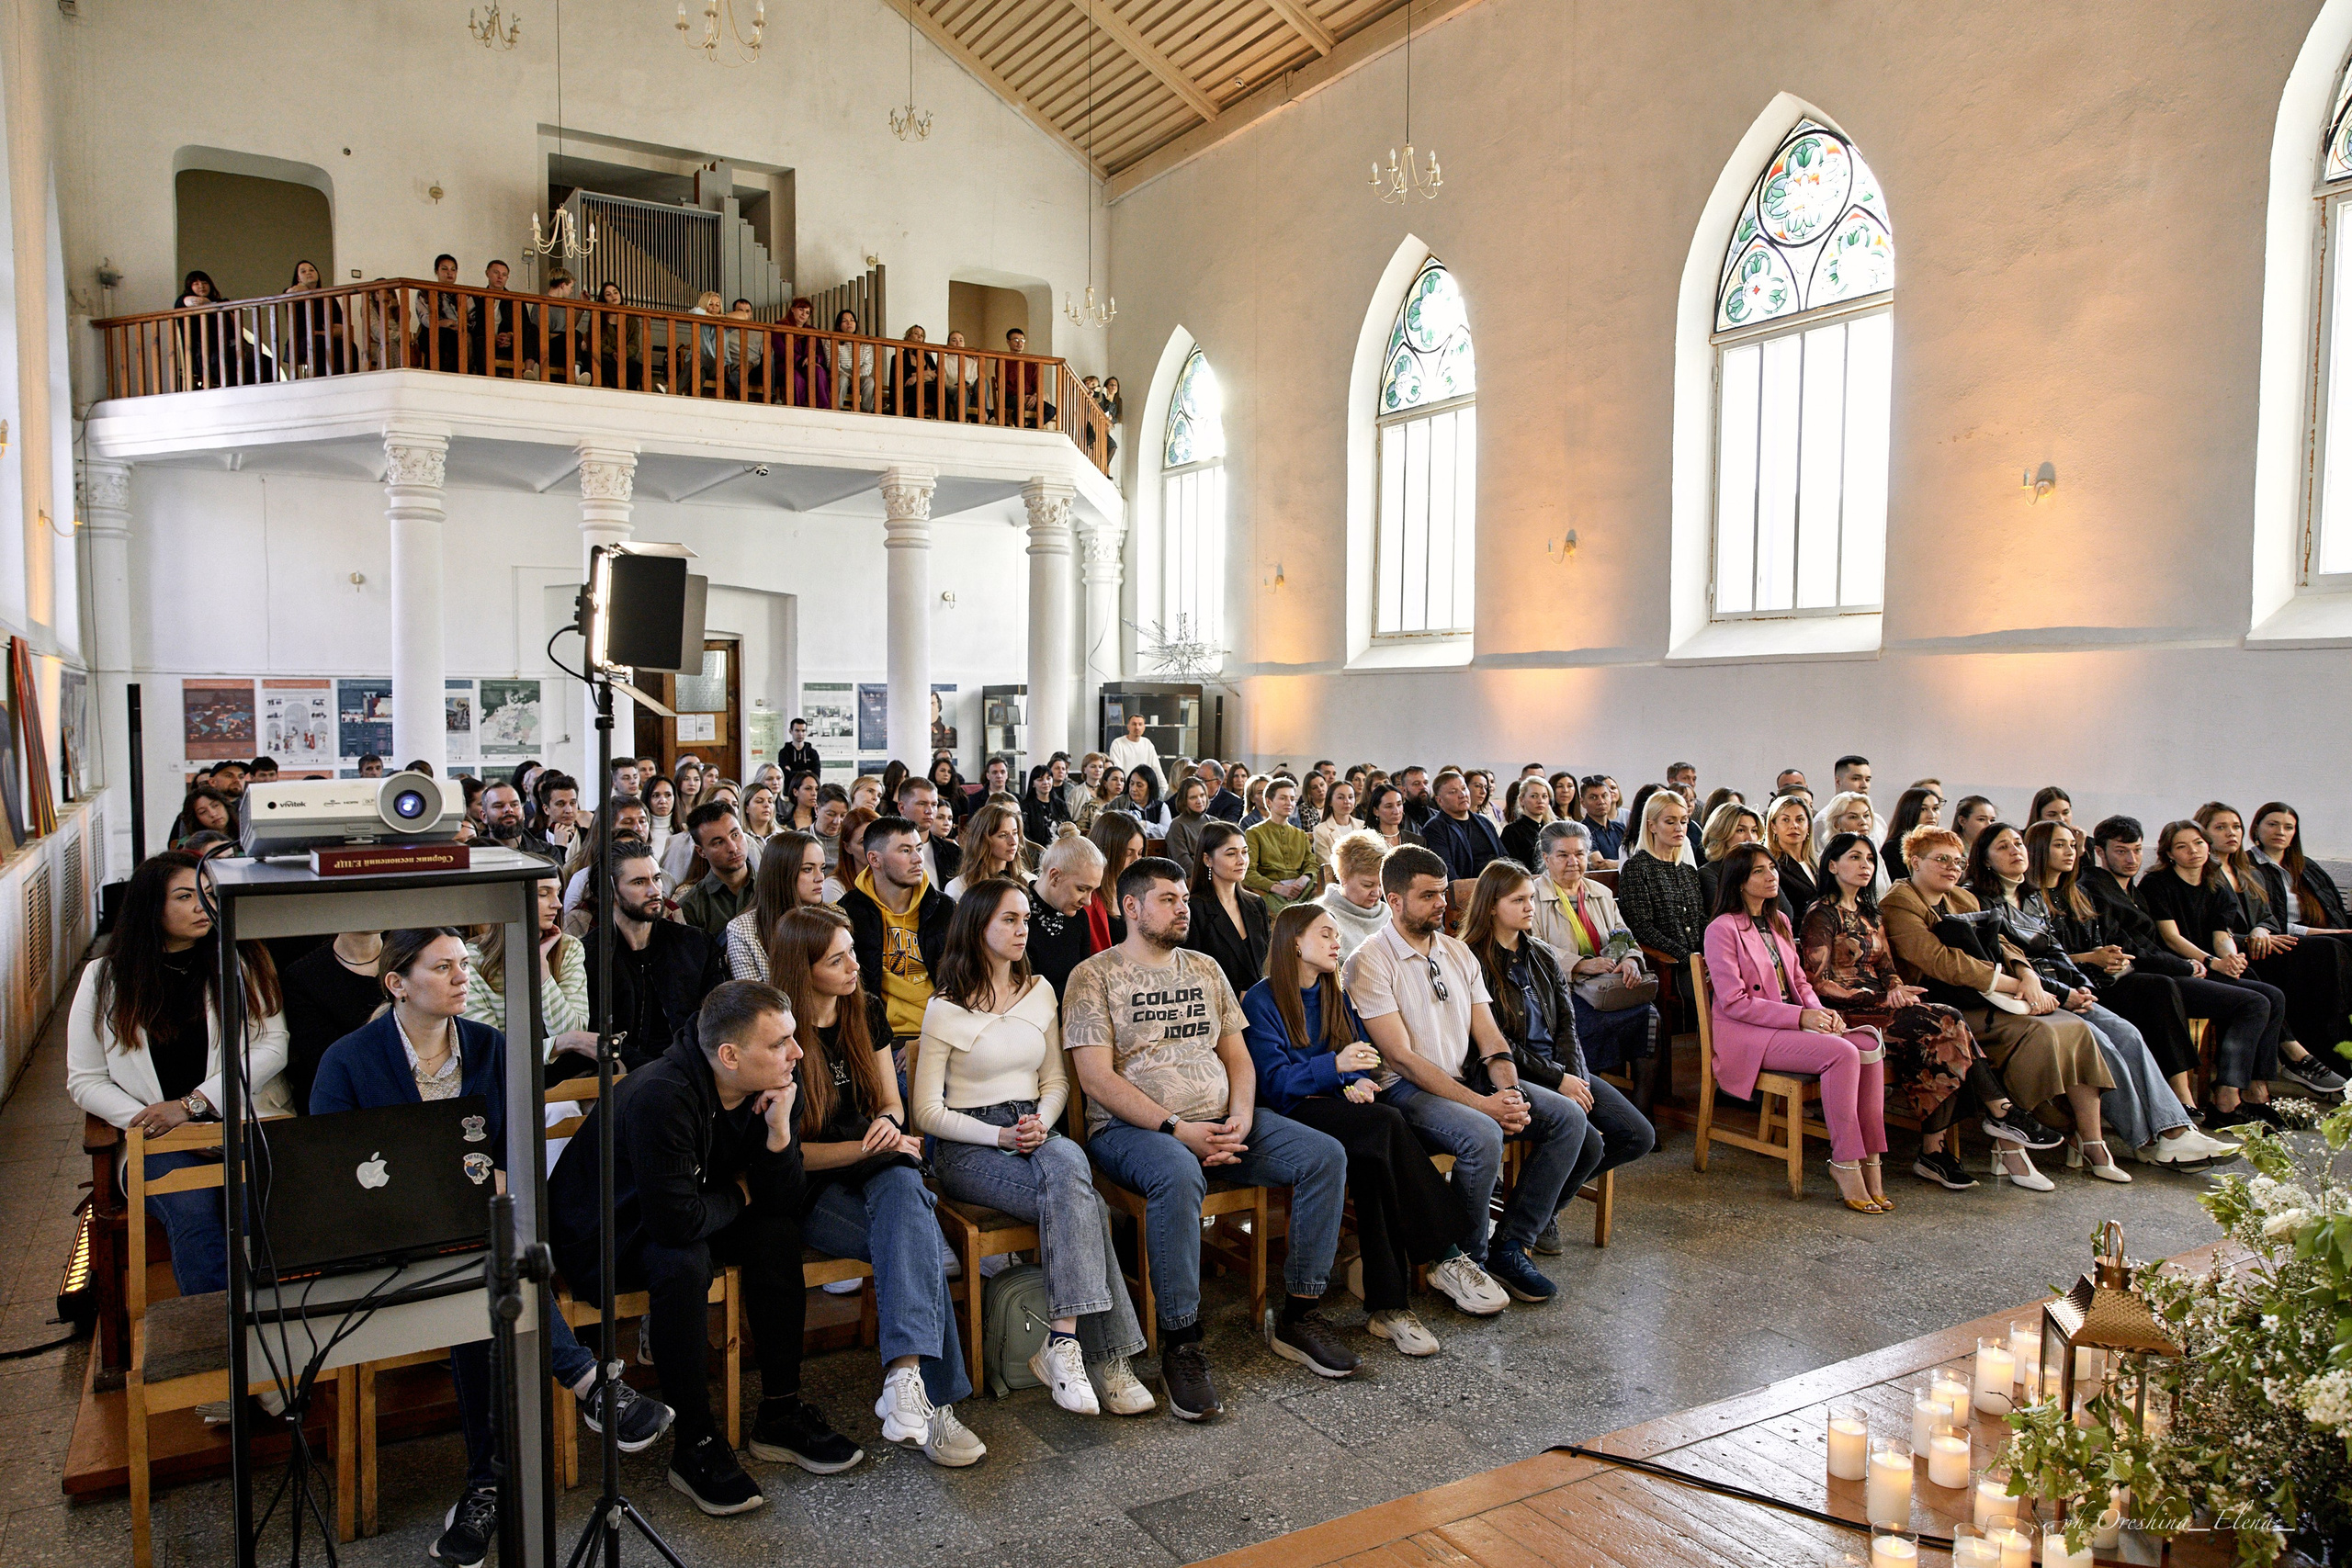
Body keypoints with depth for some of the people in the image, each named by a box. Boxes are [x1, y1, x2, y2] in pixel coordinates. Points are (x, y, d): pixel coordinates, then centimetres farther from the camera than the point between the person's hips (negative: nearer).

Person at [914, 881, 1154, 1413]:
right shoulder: (946, 1009, -1)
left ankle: (1063, 1343, -34)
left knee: (1069, 1164, -35)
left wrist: (1041, 1123, -5)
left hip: (1037, 1133, 4)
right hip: (968, 1147, -4)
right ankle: (1103, 1357, -29)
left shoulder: (1040, 992, 14)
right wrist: (1001, 1135, -16)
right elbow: (927, 1112, -3)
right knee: (1083, 1202, -31)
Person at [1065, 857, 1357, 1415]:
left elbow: (1237, 1055, 16)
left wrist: (1240, 1118, -5)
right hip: (1130, 1128, -6)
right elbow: (1097, 1078, -10)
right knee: (1178, 1175, -39)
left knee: (1326, 1155, -12)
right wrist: (1176, 1129, -17)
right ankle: (1181, 1345, -25)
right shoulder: (1094, 976, -1)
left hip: (1220, 1121, 6)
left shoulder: (1204, 969, 18)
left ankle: (1297, 1315, -2)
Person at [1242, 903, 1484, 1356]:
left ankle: (1387, 1305, -30)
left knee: (1372, 1157, -30)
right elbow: (1274, 1081, -11)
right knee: (1387, 1124, -30)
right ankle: (1446, 1254, -23)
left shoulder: (1335, 997, 21)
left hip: (1339, 1108, 6)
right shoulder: (1261, 1001, -2)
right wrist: (1335, 1065, -25)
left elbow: (1361, 1054, 18)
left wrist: (1358, 1082, -6)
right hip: (1293, 1114, -6)